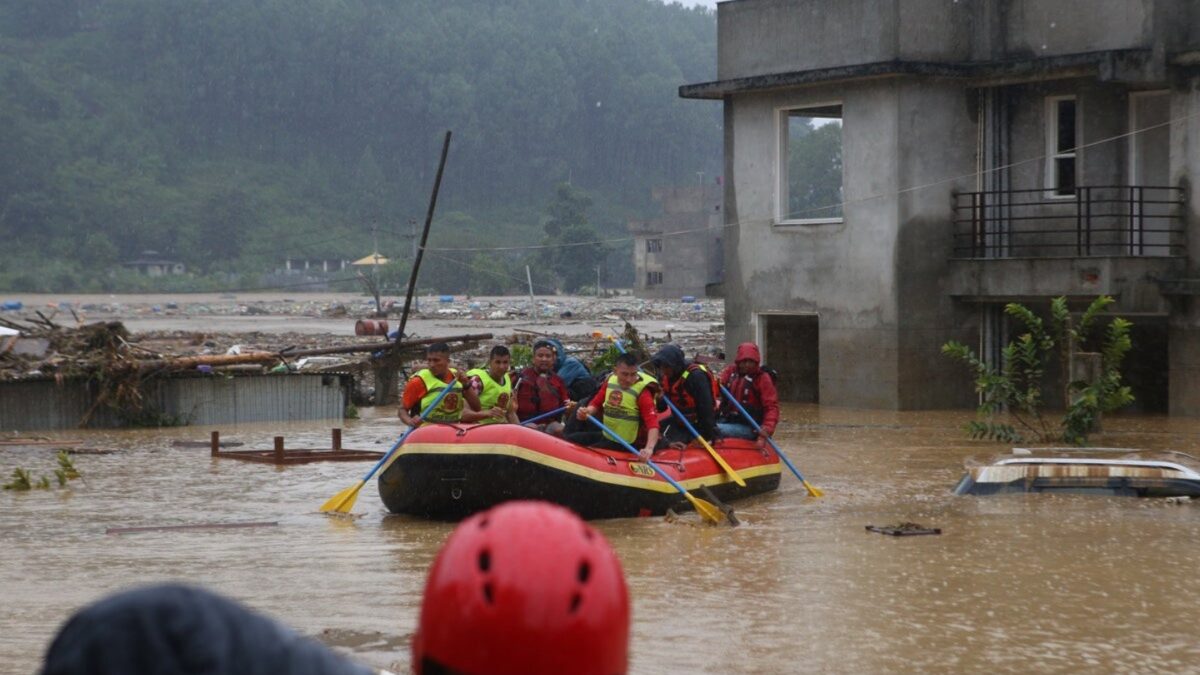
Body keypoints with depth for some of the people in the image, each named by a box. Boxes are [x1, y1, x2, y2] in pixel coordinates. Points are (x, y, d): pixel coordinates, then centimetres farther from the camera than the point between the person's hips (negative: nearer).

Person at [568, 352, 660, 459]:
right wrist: (587, 412, -16)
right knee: (570, 440, 11)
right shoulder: (610, 381, 0)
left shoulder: (642, 392, -20)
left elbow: (653, 424, -29)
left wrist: (649, 448, -47)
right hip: (605, 436, 7)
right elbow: (596, 404, 10)